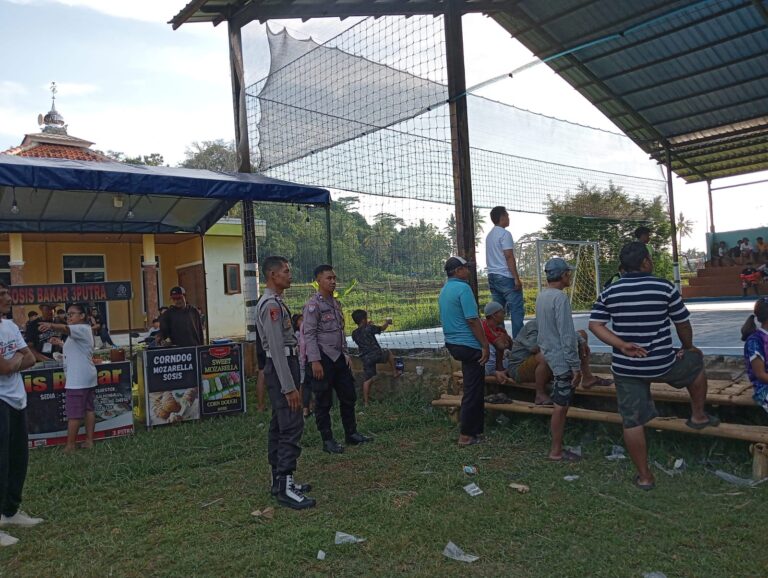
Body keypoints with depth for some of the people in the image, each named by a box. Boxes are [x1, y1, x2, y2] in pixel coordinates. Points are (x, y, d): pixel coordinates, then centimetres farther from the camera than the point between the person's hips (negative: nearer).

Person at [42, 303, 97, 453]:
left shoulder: (82, 329, -12)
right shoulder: (81, 331, 20)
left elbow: (65, 329, -34)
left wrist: (51, 325, -52)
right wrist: (61, 344, 19)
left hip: (77, 380, -11)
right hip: (87, 378, 11)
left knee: (74, 412, -4)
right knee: (88, 409, 11)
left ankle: (70, 446, 1)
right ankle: (89, 440, 16)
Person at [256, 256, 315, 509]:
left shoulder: (275, 302, 15)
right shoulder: (271, 304, -17)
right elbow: (277, 348, -21)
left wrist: (293, 381, 21)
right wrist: (289, 387, -21)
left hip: (284, 366, 11)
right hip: (281, 368, -11)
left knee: (279, 426, 13)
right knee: (292, 427, -10)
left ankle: (280, 481, 22)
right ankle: (285, 487, -6)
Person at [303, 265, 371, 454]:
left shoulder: (336, 303, 14)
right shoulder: (313, 304, -11)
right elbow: (309, 334, -15)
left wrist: (345, 353, 16)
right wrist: (315, 361, -20)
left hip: (338, 357, 8)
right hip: (323, 358, -8)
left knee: (348, 396, 13)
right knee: (324, 402, 3)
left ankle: (351, 433, 26)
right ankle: (327, 440, 13)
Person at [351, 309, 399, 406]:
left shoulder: (354, 334, 4)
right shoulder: (370, 328, -9)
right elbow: (382, 328, 5)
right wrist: (387, 322, 25)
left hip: (366, 358, 4)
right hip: (377, 354, -3)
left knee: (367, 380, 7)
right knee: (388, 352, 28)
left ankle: (365, 401, 7)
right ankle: (395, 372, 34)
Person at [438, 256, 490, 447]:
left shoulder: (444, 290, 13)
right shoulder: (463, 288, -16)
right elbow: (472, 320, -20)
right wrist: (485, 345, -15)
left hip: (453, 343, 9)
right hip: (469, 345, -9)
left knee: (473, 388, 18)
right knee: (473, 391, -1)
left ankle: (476, 431, 25)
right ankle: (467, 435, 4)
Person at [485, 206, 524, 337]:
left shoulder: (489, 235, 17)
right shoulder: (504, 234, -9)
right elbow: (509, 257, -16)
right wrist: (517, 278, -16)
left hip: (493, 276, 9)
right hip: (506, 277, -9)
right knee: (517, 310, -7)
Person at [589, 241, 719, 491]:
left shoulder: (609, 293, 0)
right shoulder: (665, 287, -8)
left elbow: (594, 324, -6)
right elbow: (683, 323, 2)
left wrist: (622, 345, -9)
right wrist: (687, 347, 20)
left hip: (625, 368, 2)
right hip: (662, 365, -2)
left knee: (632, 421, 10)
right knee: (695, 360, 29)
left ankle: (644, 476, 19)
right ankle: (698, 416, 39)